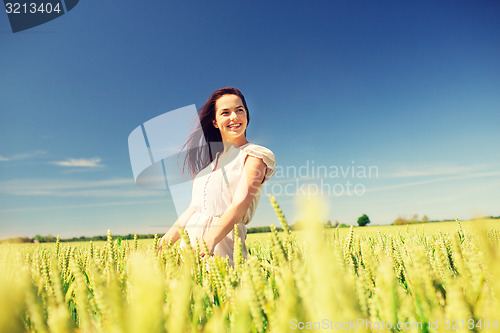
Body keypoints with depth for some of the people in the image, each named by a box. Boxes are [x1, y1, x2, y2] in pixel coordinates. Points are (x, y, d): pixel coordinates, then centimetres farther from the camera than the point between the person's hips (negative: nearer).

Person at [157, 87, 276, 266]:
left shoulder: (254, 155, -2)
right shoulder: (210, 159, 18)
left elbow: (240, 204, -16)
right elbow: (194, 207, 15)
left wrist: (210, 241, -30)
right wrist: (164, 242, 6)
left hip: (223, 241, -5)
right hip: (189, 241, 6)